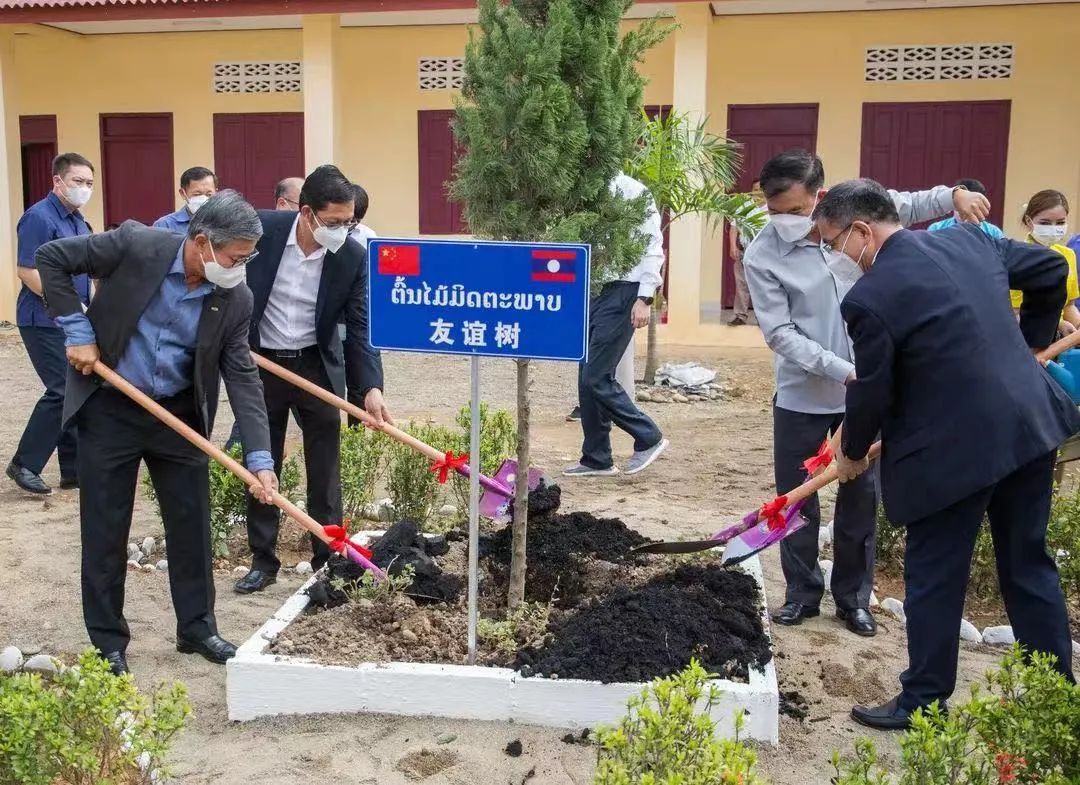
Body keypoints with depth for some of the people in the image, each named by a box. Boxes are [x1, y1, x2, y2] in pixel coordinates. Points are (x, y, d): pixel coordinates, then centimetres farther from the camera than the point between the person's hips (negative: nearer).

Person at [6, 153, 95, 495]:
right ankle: (24, 464, -1)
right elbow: (27, 271, -19)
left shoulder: (77, 220, 14)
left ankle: (74, 469, 15)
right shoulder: (39, 217, -13)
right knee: (62, 391, -13)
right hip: (45, 322, -9)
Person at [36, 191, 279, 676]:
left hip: (180, 414, 3)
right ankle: (107, 641, 18)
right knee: (105, 528, 4)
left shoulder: (236, 299, -12)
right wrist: (77, 331, -15)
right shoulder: (135, 245, -20)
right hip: (109, 408, -3)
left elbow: (242, 377, -9)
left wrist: (260, 458, -16)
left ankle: (196, 627, 25)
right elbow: (51, 258, -10)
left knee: (192, 523, 8)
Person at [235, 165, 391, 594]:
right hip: (260, 363, 1)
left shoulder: (353, 256, -14)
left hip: (318, 366, 0)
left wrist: (370, 387, -24)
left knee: (325, 469, 5)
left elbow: (361, 328, -12)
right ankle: (263, 559, 21)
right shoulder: (262, 228, -15)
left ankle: (330, 557, 17)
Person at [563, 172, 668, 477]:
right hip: (594, 292, 8)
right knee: (587, 380, 8)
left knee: (596, 378, -10)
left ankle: (649, 437, 7)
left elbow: (652, 248, -11)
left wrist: (644, 299, -17)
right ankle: (596, 458, 19)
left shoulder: (634, 192, -8)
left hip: (622, 294, -8)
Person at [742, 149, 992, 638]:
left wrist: (954, 195, -6)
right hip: (802, 396, -2)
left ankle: (853, 596, 26)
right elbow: (780, 334, -17)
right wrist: (843, 370, -24)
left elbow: (907, 205, 13)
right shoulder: (762, 257, -15)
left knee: (861, 495, 11)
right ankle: (802, 593, 25)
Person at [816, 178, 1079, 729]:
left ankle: (924, 703, 22)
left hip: (954, 451, -8)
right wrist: (1030, 341, 29)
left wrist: (852, 454, 10)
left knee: (934, 578, 9)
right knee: (1028, 564, 20)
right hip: (1029, 426, 8)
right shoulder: (969, 239, 6)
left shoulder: (870, 297, -17)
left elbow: (871, 394, -9)